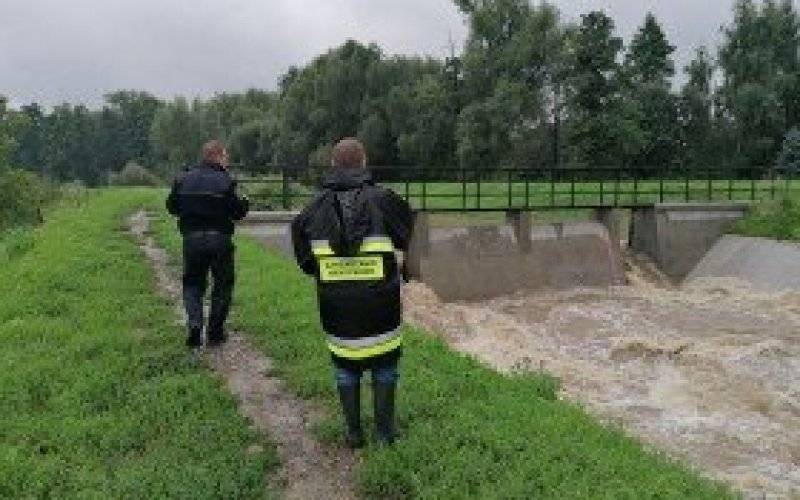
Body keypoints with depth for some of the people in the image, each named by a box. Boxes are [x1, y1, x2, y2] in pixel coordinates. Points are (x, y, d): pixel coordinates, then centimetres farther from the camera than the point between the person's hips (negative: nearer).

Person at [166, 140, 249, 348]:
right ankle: (215, 331, 14)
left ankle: (194, 324, -5)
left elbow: (172, 207, 10)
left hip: (191, 239, 3)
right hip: (220, 239, -3)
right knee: (222, 284, 12)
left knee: (192, 283, 15)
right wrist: (245, 203, 13)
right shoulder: (225, 181, -9)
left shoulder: (183, 178, 4)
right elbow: (237, 212, -7)